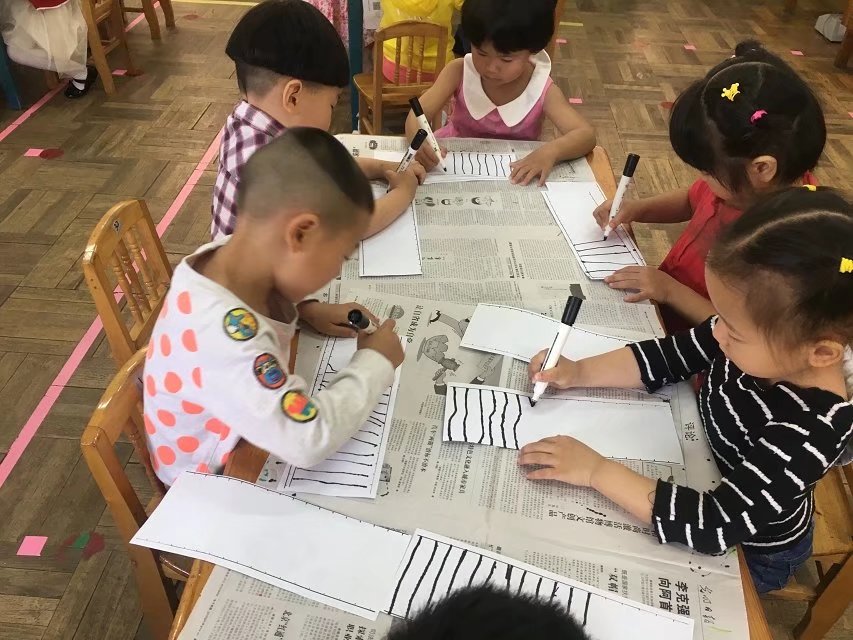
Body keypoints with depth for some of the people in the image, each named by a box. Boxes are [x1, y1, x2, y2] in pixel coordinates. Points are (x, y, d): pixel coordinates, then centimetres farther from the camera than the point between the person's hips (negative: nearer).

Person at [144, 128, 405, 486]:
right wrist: (375, 362, -27)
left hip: (241, 440, 7)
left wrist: (310, 311, -8)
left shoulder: (227, 258, -16)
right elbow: (310, 441, -41)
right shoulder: (226, 335, -41)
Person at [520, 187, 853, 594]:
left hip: (748, 552, -4)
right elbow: (671, 356, -10)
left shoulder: (813, 431, -39)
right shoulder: (758, 342, -24)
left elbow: (716, 527, -39)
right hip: (711, 475, 5)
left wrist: (595, 470, -39)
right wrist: (577, 373, -21)